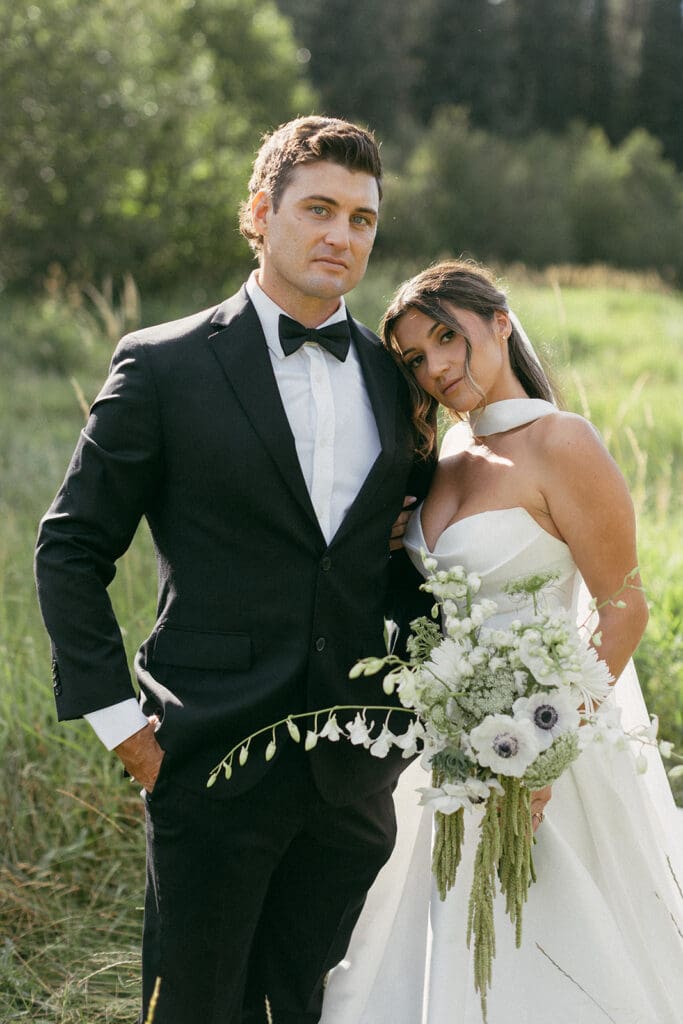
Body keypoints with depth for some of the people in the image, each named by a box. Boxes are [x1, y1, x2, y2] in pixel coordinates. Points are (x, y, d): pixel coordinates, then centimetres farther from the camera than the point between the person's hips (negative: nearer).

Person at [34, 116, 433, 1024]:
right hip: (217, 767, -4)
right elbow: (70, 548, -2)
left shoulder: (395, 379, 8)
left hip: (355, 772, 4)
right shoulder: (165, 367, -5)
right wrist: (114, 714, -7)